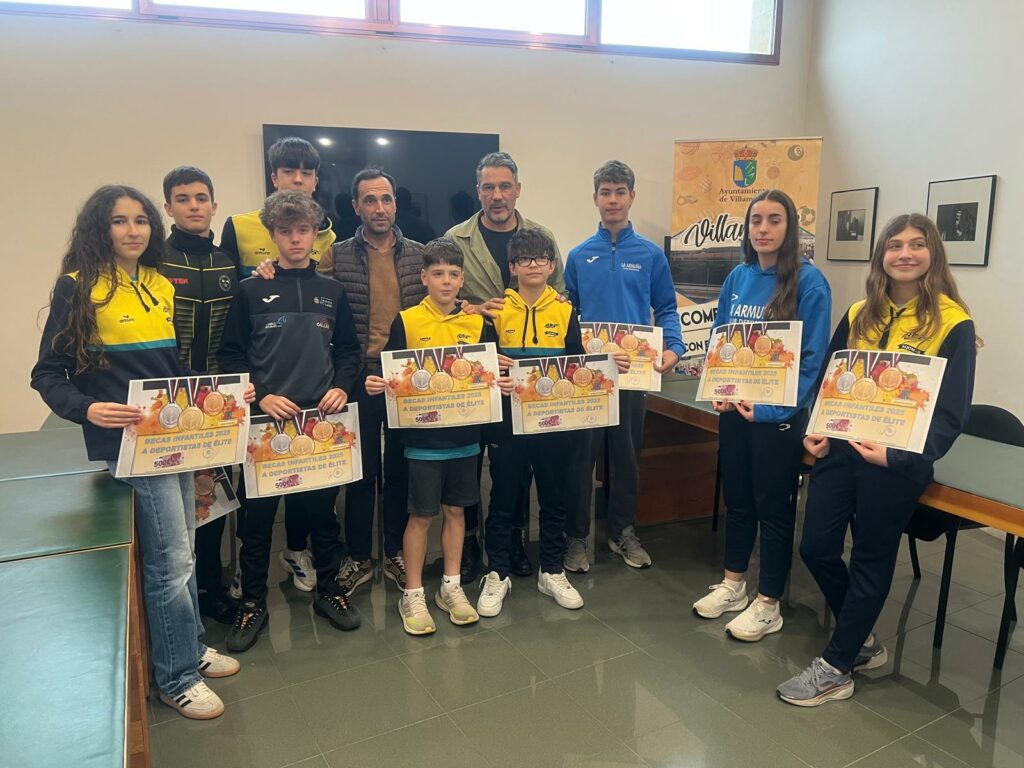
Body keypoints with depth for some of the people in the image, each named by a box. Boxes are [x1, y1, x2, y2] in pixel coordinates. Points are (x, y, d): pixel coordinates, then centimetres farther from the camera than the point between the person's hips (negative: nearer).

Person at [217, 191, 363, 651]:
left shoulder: (331, 292, 9)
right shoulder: (252, 291, 1)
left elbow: (349, 350, 12)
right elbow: (230, 355, 0)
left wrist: (341, 387, -5)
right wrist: (261, 396, -12)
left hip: (322, 419, 2)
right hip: (266, 418, -1)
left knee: (322, 507, 10)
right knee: (257, 513, 5)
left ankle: (328, 590, 27)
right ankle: (252, 602, 21)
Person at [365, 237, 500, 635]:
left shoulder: (478, 324, 4)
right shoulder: (405, 322, -4)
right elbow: (390, 375, -2)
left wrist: (502, 384, -13)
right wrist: (376, 384, -23)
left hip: (464, 433, 3)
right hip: (422, 434, -3)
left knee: (455, 509, 14)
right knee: (421, 514, 5)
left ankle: (451, 587, 28)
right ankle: (413, 595, 20)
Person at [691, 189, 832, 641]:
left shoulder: (808, 281, -10)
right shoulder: (737, 278, 6)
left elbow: (811, 357, -13)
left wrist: (771, 407, -20)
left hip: (778, 414, -5)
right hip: (733, 408, 5)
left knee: (773, 506, 6)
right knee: (736, 497, 17)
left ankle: (768, 604, 21)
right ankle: (733, 583, 34)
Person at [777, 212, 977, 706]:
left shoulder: (953, 323, -8)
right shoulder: (859, 314, 7)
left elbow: (951, 412, -10)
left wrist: (897, 455, -22)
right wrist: (818, 431, 0)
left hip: (898, 461, -5)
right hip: (841, 448, 5)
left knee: (870, 562, 8)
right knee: (816, 548, 8)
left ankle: (836, 669, 22)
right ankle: (862, 642, 32)